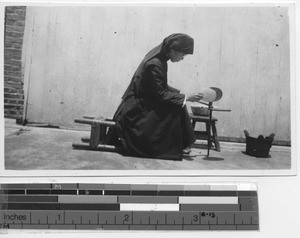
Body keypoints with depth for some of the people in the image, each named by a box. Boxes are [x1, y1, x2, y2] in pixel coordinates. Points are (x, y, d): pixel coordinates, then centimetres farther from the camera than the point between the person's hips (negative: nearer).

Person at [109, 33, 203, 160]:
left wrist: (181, 93, 5)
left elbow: (162, 87, 14)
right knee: (174, 109, -17)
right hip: (137, 110, -9)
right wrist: (186, 97, -18)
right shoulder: (154, 64, -27)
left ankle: (181, 145, 8)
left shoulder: (159, 58, 2)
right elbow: (160, 94, -23)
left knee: (178, 106, 2)